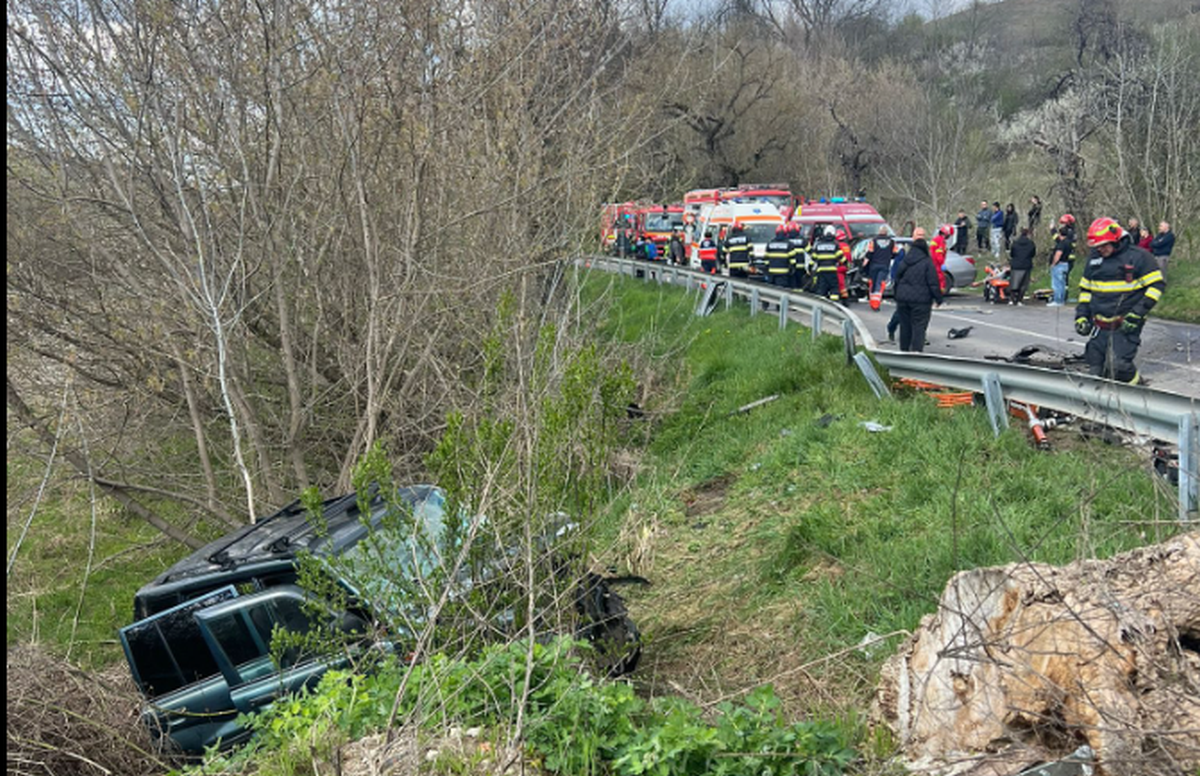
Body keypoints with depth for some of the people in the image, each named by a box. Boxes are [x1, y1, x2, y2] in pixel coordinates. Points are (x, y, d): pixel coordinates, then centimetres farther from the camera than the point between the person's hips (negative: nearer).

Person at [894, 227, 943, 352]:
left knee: (905, 326, 14)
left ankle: (904, 350, 22)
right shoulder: (927, 262, -9)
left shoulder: (904, 260, 6)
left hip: (903, 299, 5)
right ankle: (916, 350, -13)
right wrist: (938, 298, 1)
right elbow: (933, 283, -9)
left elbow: (897, 279, 13)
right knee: (919, 327, -4)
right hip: (921, 300, -5)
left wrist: (898, 296, 23)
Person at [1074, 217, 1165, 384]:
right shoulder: (1094, 258, 12)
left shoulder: (1138, 256, -5)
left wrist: (1138, 314, -15)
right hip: (1100, 326, 6)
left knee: (1117, 365, -19)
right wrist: (1081, 315, 11)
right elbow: (1085, 288, 22)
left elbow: (1157, 284, -6)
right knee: (1096, 369, 2)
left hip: (1126, 326, -6)